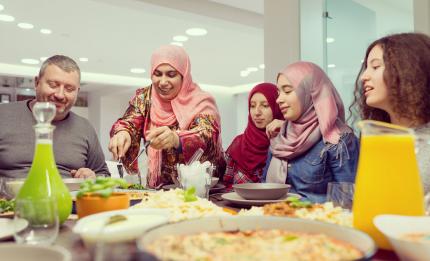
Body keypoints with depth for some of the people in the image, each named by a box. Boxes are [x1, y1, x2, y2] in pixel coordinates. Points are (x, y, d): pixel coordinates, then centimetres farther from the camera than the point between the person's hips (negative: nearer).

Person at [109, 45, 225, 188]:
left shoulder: (201, 102, -8)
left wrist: (176, 139, -42)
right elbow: (129, 122, -9)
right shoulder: (144, 97, 3)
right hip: (159, 187, 2)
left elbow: (207, 137, -23)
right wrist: (122, 133, -31)